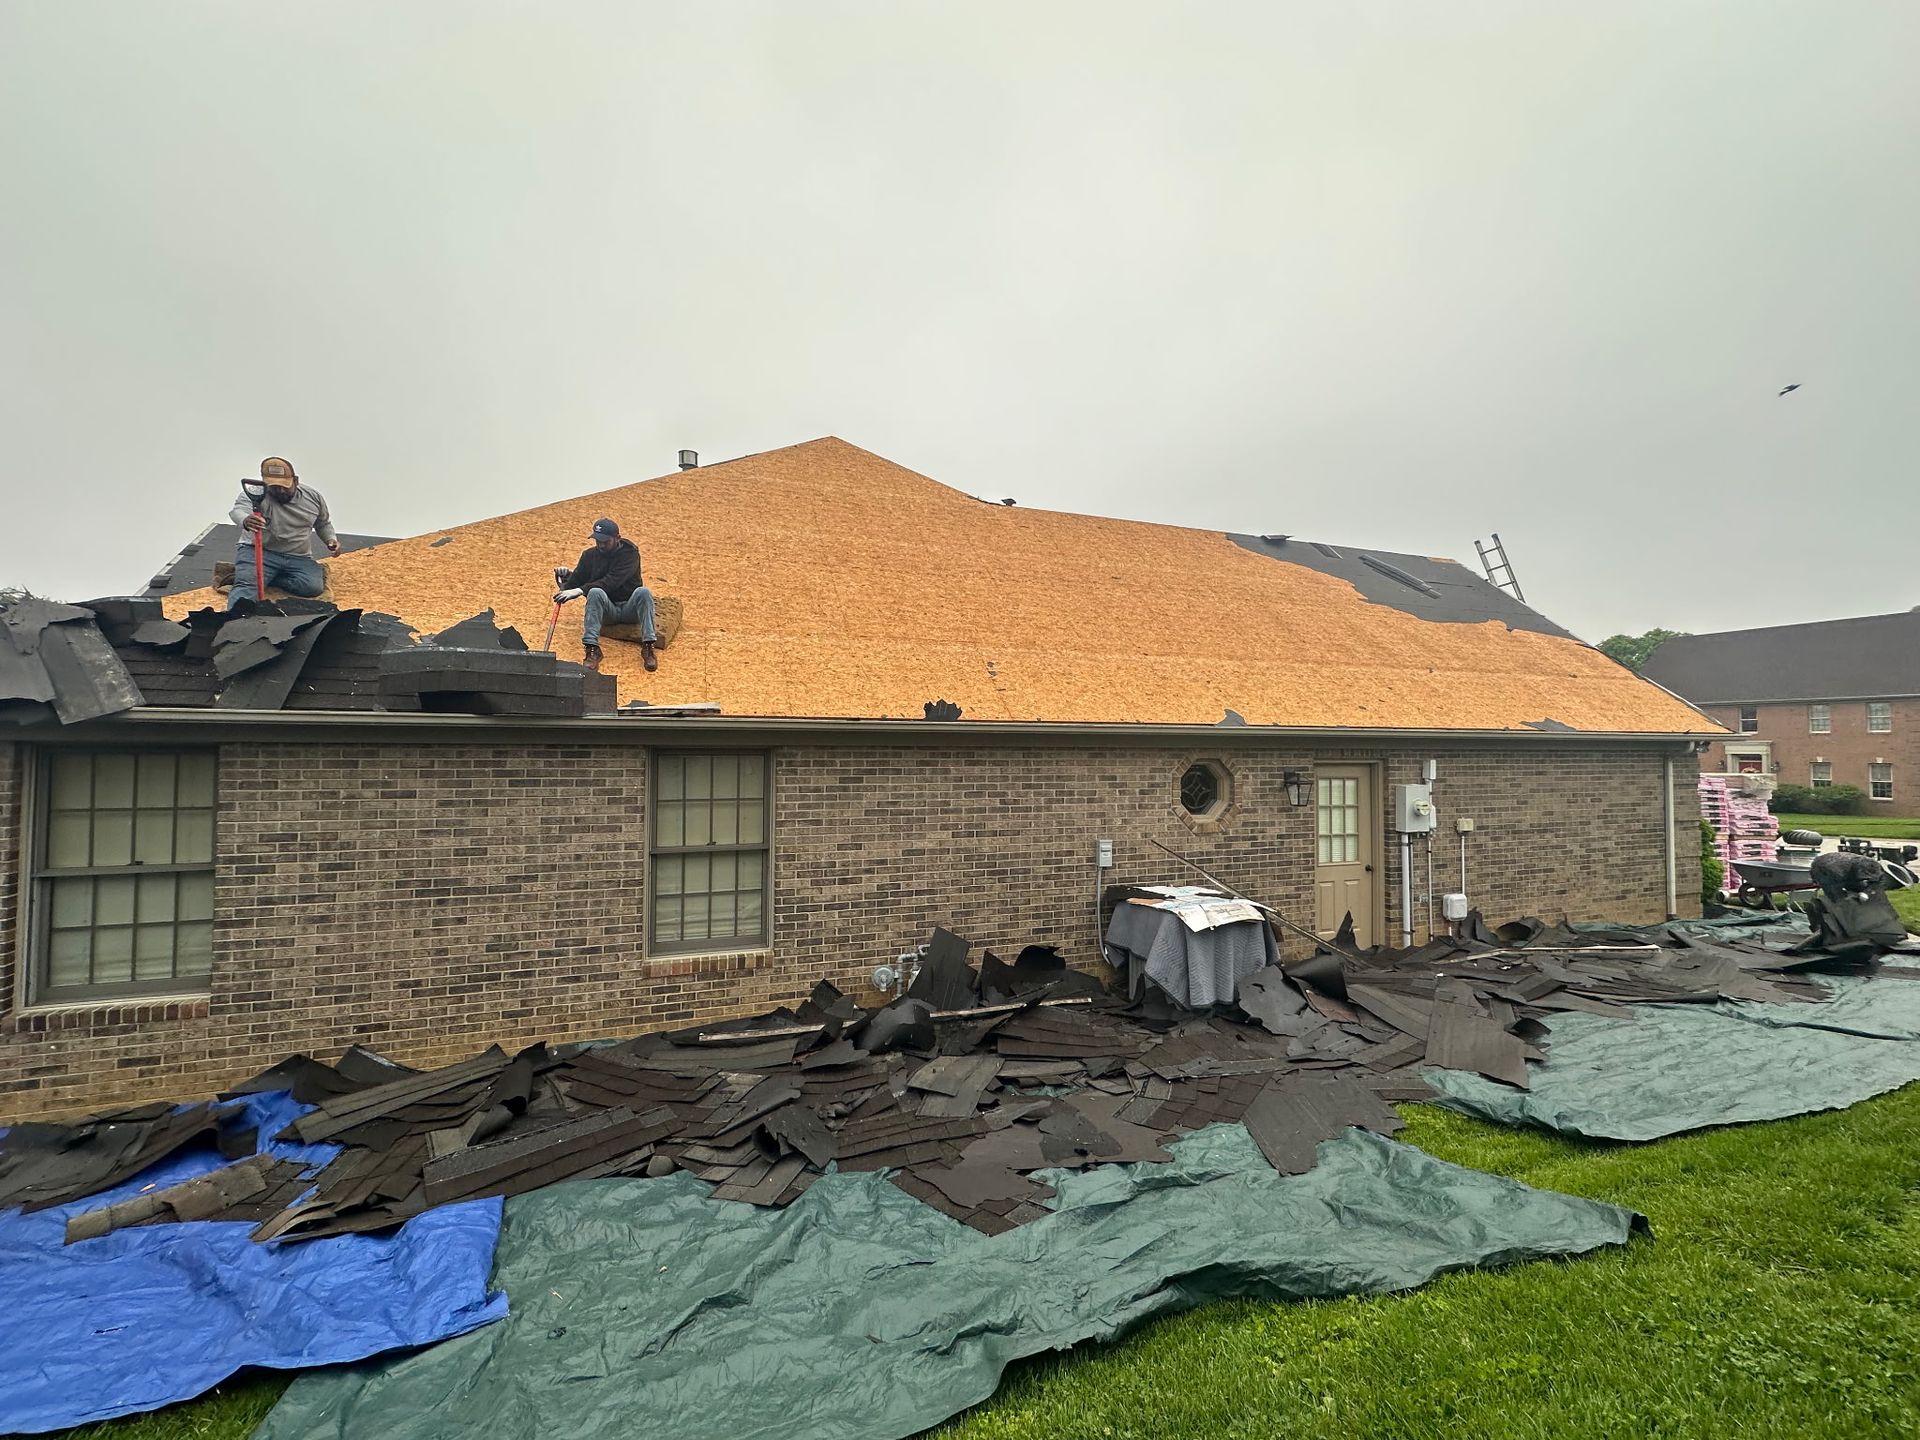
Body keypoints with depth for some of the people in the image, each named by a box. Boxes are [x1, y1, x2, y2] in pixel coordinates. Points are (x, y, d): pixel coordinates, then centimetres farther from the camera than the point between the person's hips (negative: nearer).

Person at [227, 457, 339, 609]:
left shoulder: (313, 496, 1)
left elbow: (323, 524, 18)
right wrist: (245, 520, -58)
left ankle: (263, 576, -5)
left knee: (314, 587, -23)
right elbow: (239, 510, -33)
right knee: (247, 585, -29)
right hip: (258, 552, -3)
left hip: (298, 558, 3)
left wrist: (331, 539, -4)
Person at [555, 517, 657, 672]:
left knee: (643, 592, -33)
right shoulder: (589, 555, 7)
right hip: (606, 610, 2)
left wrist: (580, 590, -30)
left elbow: (612, 581, -22)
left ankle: (647, 647, -37)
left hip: (630, 609, -2)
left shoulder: (630, 553, -7)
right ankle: (592, 649, -39)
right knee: (595, 592, -31)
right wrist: (566, 575, -14)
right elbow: (576, 583, 10)